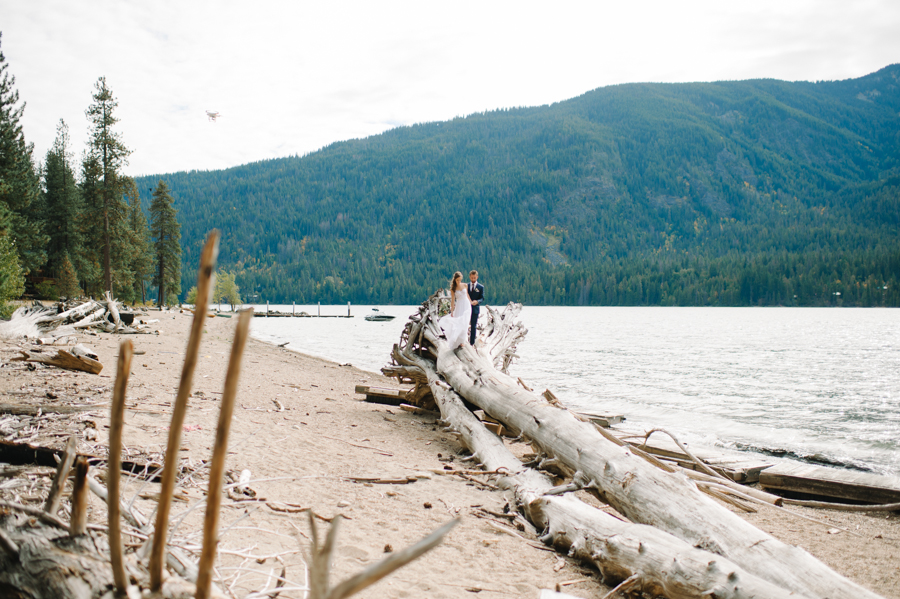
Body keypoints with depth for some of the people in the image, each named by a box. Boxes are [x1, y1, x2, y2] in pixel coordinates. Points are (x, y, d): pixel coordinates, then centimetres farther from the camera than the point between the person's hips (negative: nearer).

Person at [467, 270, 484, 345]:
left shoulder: (481, 287, 0)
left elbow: (482, 299, -4)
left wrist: (477, 301, -25)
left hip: (475, 309, -2)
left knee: (473, 326, 4)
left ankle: (472, 342, 11)